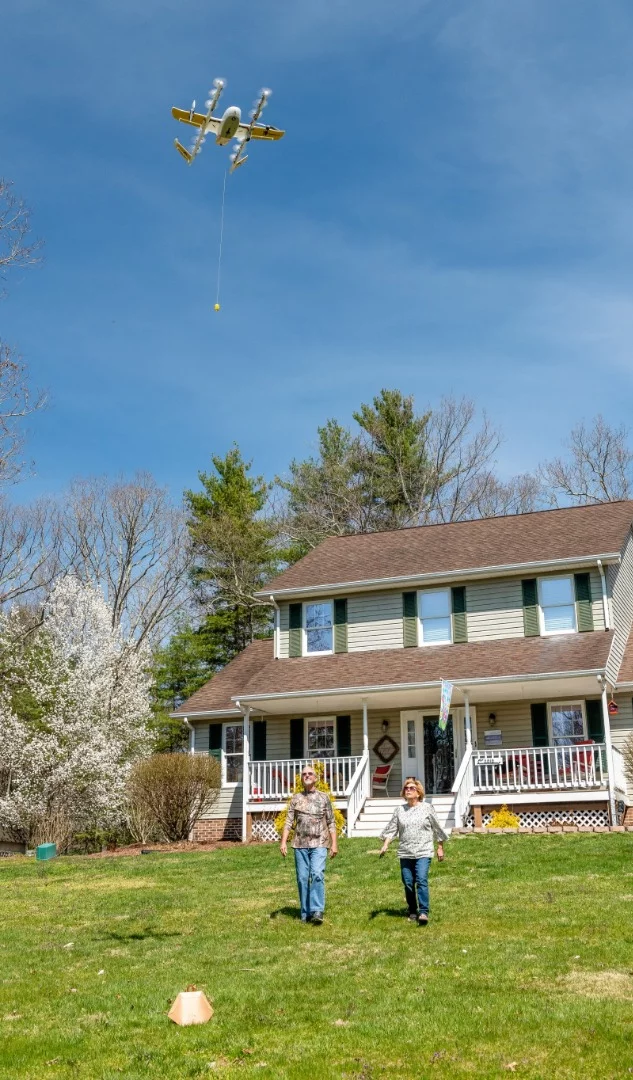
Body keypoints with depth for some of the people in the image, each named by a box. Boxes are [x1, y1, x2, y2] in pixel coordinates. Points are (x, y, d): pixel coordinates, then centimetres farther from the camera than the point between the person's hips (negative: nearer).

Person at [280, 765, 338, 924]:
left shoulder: (323, 797, 7)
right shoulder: (296, 798, 10)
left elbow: (331, 823, 6)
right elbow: (289, 822, 7)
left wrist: (334, 844, 0)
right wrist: (283, 841, -3)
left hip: (319, 844, -2)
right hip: (300, 844, 2)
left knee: (317, 875, -18)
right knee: (302, 879, 3)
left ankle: (317, 911, -16)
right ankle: (305, 914, 12)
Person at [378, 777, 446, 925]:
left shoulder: (427, 808, 3)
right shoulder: (399, 811, 9)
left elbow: (437, 828, 9)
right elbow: (391, 829, 7)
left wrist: (440, 848, 11)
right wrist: (385, 845, -6)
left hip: (423, 853, -3)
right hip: (405, 853, 3)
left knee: (421, 880, -18)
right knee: (408, 884, 5)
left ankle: (423, 912, -19)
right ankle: (412, 912, 21)